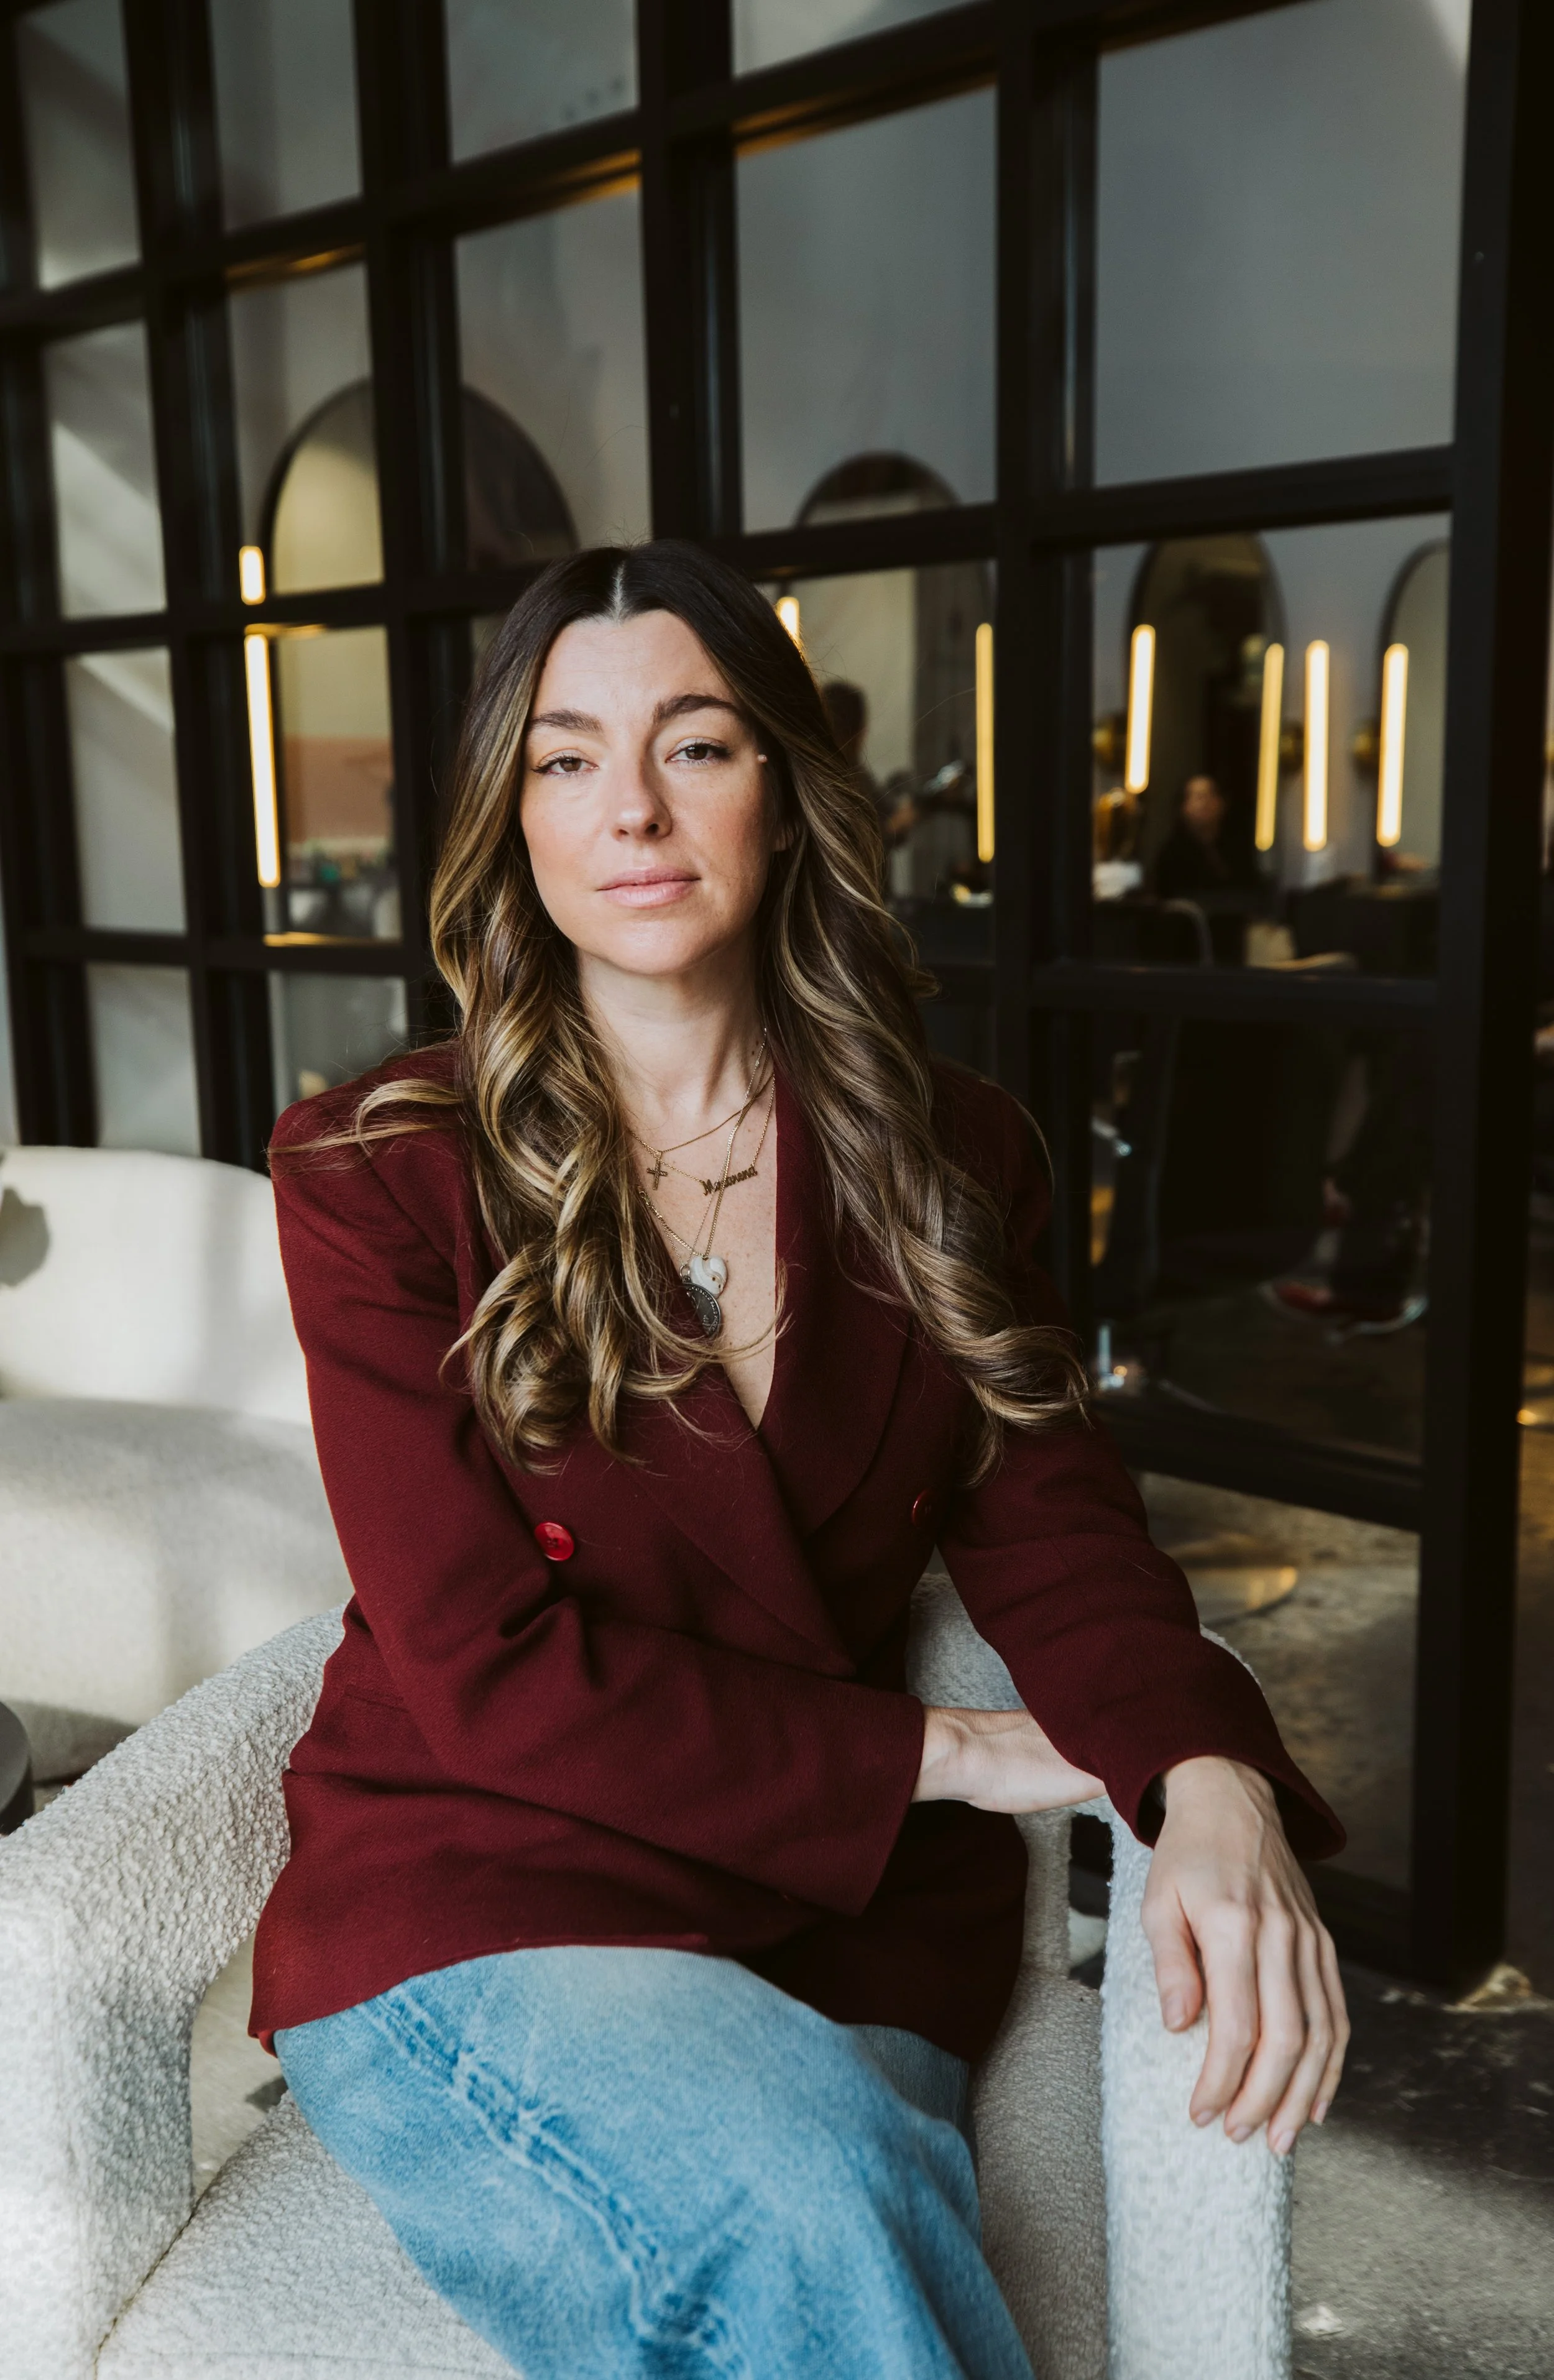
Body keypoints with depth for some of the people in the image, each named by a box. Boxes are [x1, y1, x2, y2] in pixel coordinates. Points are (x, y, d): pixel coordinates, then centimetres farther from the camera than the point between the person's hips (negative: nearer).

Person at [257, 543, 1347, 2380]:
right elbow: (485, 1670, -11)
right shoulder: (380, 1175, -6)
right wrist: (949, 1751, -12)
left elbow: (1054, 1533, 3)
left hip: (850, 1924, 3)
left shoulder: (945, 1163, 7)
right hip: (472, 1911, -2)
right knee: (800, 2221, -30)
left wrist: (1210, 1780, -20)